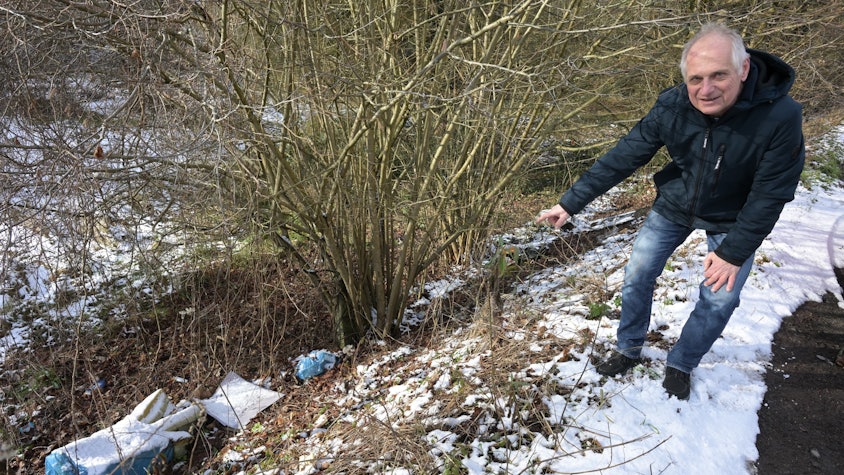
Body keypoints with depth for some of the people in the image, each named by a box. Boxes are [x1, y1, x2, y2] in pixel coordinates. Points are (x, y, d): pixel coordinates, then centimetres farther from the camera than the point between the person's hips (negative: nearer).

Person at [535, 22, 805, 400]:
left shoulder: (780, 117, -33)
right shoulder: (672, 106, -27)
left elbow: (771, 194, -23)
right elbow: (623, 157, -20)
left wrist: (733, 252, -20)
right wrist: (571, 203, -20)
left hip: (732, 219, -2)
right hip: (674, 205, 2)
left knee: (719, 299, 0)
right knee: (637, 276, 5)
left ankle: (680, 366, 25)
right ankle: (628, 350, 29)